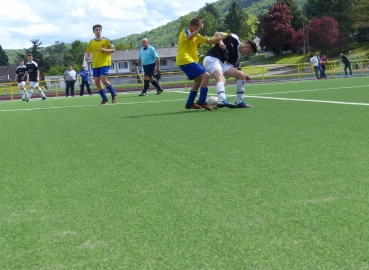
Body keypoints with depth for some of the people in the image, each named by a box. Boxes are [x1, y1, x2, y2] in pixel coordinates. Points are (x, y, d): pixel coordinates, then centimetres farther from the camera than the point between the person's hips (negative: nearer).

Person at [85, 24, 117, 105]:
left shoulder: (106, 40, -3)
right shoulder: (91, 42, 7)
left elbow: (113, 49, 0)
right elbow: (88, 52, 15)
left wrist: (106, 50, -18)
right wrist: (87, 57, -6)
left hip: (105, 63, -5)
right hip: (95, 65, 5)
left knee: (103, 80, -17)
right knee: (97, 82, 1)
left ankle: (114, 94, 3)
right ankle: (104, 98, 14)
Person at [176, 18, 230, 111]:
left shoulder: (196, 36, 18)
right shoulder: (185, 31, -7)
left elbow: (209, 41, 21)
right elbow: (188, 37, -32)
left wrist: (222, 37, 13)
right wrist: (199, 28, -34)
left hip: (189, 61, 10)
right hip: (185, 60, -10)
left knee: (199, 80, 18)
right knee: (206, 75, -15)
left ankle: (189, 103, 23)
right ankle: (202, 101, -18)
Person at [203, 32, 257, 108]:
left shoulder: (237, 55, 17)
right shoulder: (234, 39, -1)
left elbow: (230, 67, 13)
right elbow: (217, 33, -2)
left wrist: (244, 76, 4)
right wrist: (220, 42, -22)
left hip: (221, 63, 9)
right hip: (211, 59, -9)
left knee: (241, 75, 8)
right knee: (221, 78, -33)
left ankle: (240, 102, 11)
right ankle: (222, 100, -57)